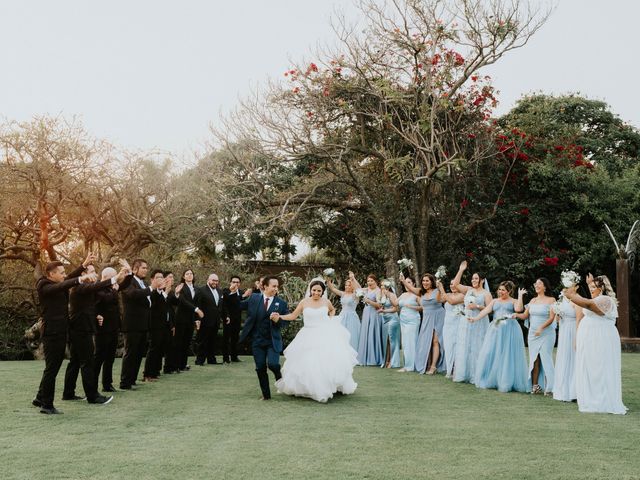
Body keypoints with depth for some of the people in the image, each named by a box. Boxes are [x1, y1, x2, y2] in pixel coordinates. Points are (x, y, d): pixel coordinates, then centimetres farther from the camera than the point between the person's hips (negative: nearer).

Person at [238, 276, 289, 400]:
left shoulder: (281, 303, -1)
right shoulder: (254, 298, 1)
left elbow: (286, 321, 1)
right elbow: (239, 306, 1)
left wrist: (278, 320, -19)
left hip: (273, 341, -2)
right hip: (257, 340, 2)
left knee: (273, 364, -17)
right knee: (260, 368, 6)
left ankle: (279, 376, 19)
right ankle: (266, 394, 23)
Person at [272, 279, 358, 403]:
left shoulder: (326, 302, 4)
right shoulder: (304, 302, -1)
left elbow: (332, 310, 26)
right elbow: (293, 316, 1)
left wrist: (330, 319, 10)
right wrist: (279, 317, -11)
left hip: (326, 335, 1)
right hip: (309, 337, -1)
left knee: (329, 361, -4)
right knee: (308, 364, -5)